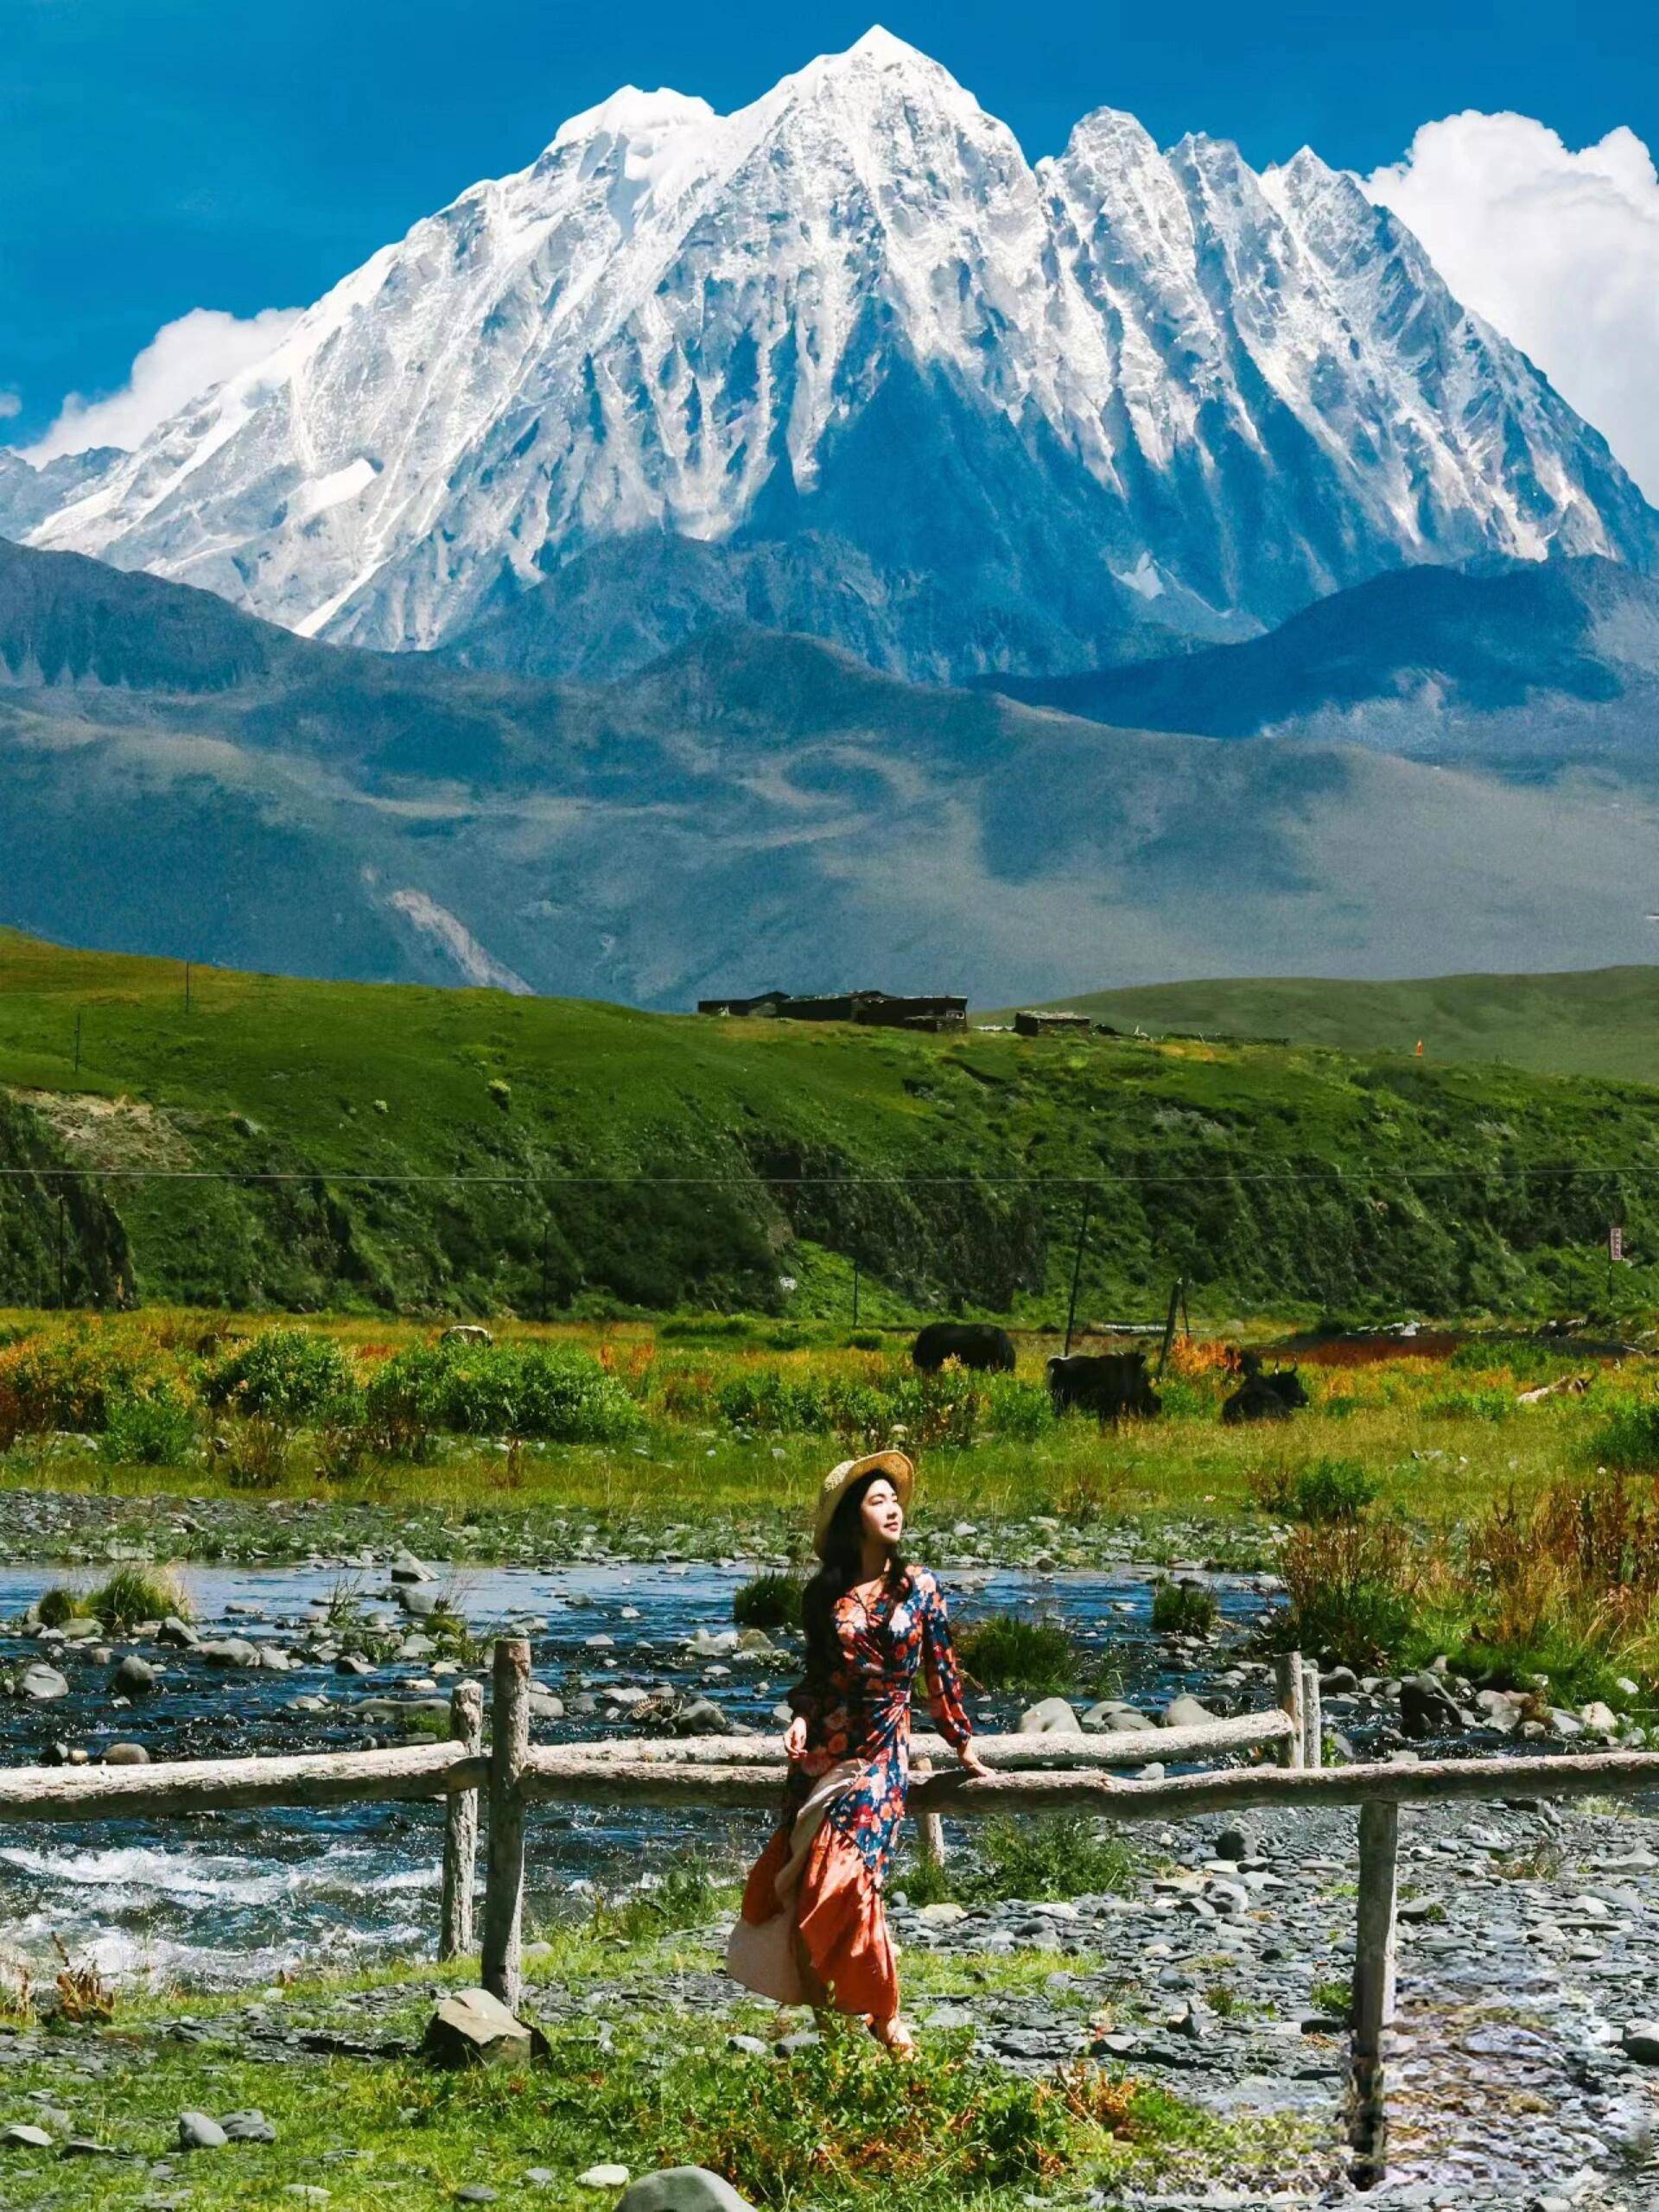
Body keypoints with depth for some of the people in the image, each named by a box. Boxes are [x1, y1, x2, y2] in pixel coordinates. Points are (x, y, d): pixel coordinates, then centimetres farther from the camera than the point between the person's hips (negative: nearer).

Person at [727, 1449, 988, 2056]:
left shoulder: (919, 1587, 0)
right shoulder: (825, 1594, 5)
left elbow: (941, 1672, 7)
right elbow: (816, 1675, 14)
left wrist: (963, 1744, 10)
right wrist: (801, 1717, -5)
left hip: (882, 1751, -3)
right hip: (825, 1749, 3)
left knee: (846, 1875, -16)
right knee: (797, 1874, -2)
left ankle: (883, 2014, -2)